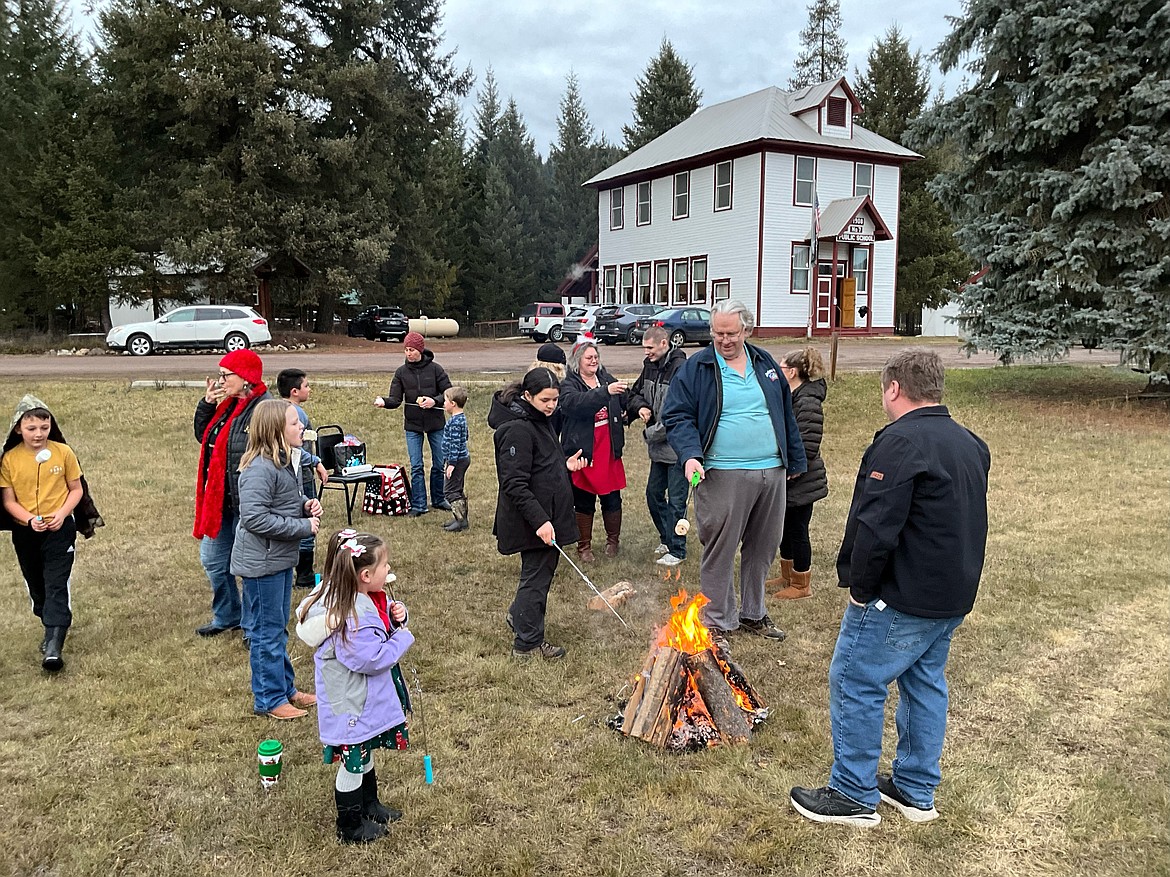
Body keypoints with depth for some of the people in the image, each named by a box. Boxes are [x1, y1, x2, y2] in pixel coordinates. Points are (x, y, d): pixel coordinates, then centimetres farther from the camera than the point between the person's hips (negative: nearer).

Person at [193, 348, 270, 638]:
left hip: (246, 505, -10)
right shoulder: (229, 405, 9)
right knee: (212, 560, 20)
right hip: (220, 501, 10)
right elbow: (203, 436, 18)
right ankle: (227, 616, 39)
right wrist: (206, 404, 2)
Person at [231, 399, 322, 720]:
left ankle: (286, 688, 34)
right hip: (261, 562, -9)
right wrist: (303, 527, -23)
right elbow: (254, 518, -28)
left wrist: (306, 503, -2)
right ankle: (269, 699, 18)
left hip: (281, 558, 10)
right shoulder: (260, 468, -24)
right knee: (267, 631, 4)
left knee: (279, 628, 20)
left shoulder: (287, 459, 5)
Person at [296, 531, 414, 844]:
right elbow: (372, 659, -32)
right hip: (351, 703, -10)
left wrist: (396, 616, -10)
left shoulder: (370, 597, -4)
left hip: (367, 697, 10)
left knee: (365, 752, 27)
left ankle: (369, 805, 48)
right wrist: (403, 638, -20)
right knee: (352, 762, 9)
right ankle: (350, 827, 28)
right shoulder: (352, 616, -34)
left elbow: (381, 624, 12)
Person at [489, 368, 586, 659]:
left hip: (548, 514, 10)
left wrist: (566, 465, 6)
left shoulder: (540, 421, 10)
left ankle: (519, 617, 42)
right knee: (537, 576, 2)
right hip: (533, 521, -10)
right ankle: (527, 644, 17)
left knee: (543, 569, 21)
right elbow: (515, 484, -25)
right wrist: (539, 520, -29)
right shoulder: (517, 429, -21)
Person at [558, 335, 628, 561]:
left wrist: (626, 412, 6)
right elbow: (576, 402, -30)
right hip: (583, 453, -4)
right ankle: (584, 546, 21)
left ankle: (613, 540, 30)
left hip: (608, 451, 4)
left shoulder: (606, 378, 8)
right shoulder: (567, 385, -6)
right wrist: (605, 391, -39)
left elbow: (624, 402, 26)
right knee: (584, 501, 7)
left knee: (612, 499, 10)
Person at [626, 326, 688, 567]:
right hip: (659, 447, 9)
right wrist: (640, 406, -2)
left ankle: (677, 550, 16)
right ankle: (667, 538, 36)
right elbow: (636, 392, 21)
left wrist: (652, 433, -16)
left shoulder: (681, 369, -21)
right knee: (654, 493, 18)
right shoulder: (650, 365, 6)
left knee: (676, 501, 2)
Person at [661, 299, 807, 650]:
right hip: (722, 476, -5)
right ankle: (717, 622, 16)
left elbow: (786, 414, 17)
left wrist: (794, 461, 16)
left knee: (762, 549, 16)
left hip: (771, 473, 5)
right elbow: (676, 416, -7)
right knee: (719, 551, 1)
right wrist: (690, 454, -23)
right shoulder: (696, 367, -3)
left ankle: (752, 614, 33)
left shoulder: (765, 362, 11)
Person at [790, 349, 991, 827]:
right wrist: (954, 580, 19)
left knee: (855, 684, 3)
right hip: (954, 596, 10)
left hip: (901, 599, -9)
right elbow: (968, 522, 17)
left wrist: (861, 587, -14)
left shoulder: (900, 442, -21)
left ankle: (853, 795, 14)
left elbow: (876, 527, -26)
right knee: (925, 683, 19)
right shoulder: (972, 444, 10)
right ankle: (916, 791, 31)